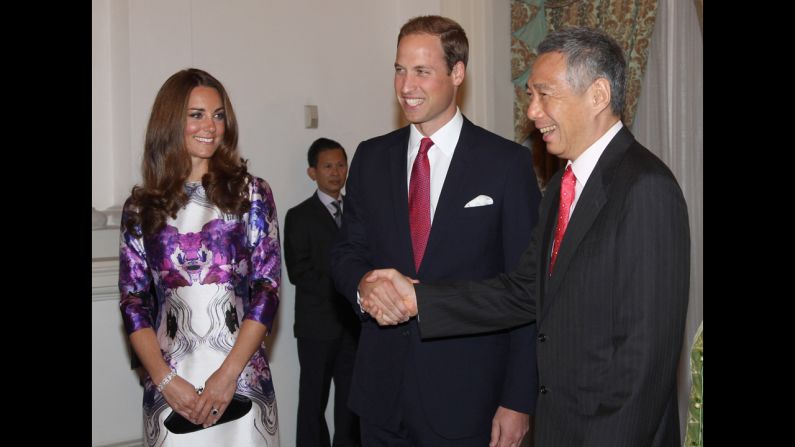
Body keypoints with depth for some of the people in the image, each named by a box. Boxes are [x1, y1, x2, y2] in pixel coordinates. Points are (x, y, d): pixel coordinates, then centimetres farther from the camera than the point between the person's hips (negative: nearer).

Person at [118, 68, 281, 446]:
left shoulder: (251, 194, 1)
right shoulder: (141, 207, 5)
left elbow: (268, 287, -3)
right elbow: (133, 302, 3)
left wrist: (228, 374, -11)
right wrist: (166, 379, -8)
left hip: (242, 381, 0)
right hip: (169, 389, 1)